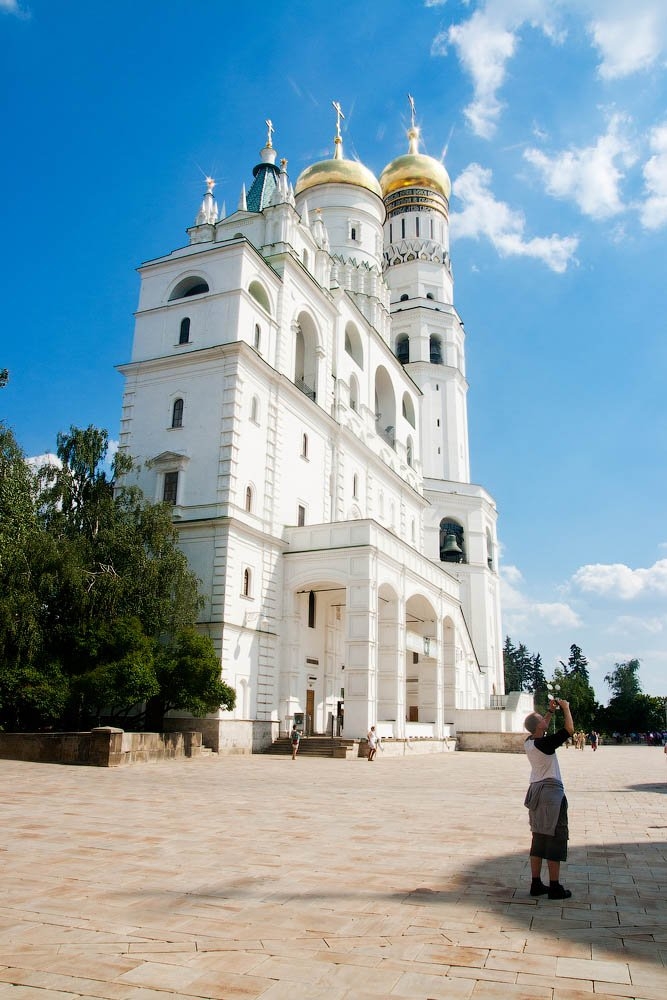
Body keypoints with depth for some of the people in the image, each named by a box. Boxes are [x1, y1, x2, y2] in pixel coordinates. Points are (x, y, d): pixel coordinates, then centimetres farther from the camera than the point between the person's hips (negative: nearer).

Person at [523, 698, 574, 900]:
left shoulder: (529, 742, 3)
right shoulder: (546, 743, -20)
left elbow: (541, 728, 24)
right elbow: (569, 729, -16)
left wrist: (551, 710, 21)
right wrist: (565, 707, -4)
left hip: (536, 791, 8)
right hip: (552, 792, -8)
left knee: (538, 839, 13)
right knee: (555, 839, 1)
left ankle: (536, 884, 17)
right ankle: (555, 887, 6)